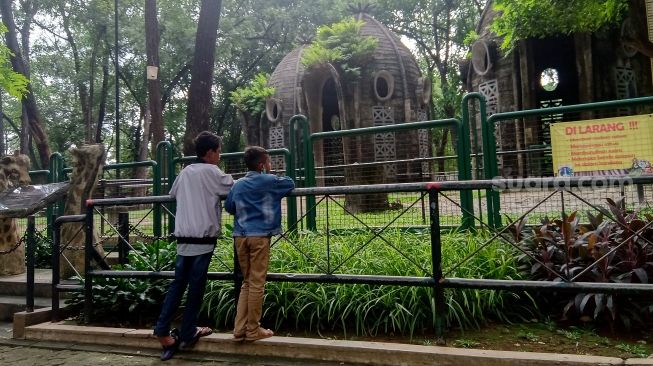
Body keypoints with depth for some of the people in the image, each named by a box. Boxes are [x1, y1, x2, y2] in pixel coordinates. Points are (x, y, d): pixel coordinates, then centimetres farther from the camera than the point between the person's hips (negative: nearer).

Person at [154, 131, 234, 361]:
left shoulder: (185, 172, 15)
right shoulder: (210, 172, -5)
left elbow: (173, 193, 29)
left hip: (183, 238, 6)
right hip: (202, 238, -6)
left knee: (178, 284, 11)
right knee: (196, 287, 2)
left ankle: (163, 331, 8)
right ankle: (187, 335, 10)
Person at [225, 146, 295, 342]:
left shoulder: (238, 184, 12)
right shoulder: (268, 181, -1)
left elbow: (228, 207, 21)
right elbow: (290, 183, 12)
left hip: (240, 236, 5)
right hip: (259, 235, -5)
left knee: (247, 282, 15)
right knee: (257, 283, 1)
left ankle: (240, 328, 13)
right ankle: (253, 330, 8)